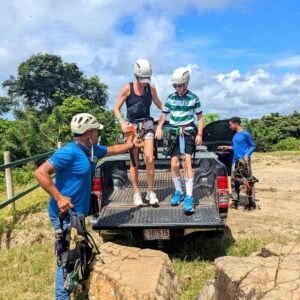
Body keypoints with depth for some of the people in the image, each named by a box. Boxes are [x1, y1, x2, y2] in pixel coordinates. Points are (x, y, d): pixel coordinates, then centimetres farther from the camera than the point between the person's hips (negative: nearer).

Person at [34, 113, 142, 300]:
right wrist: (59, 197, -27)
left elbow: (113, 150, 27)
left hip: (78, 213, 9)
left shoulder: (92, 150, 7)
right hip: (65, 214, -9)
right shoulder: (70, 152, -21)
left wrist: (132, 145, 36)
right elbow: (41, 173, -25)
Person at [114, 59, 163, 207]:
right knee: (134, 162, 2)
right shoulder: (127, 88, -8)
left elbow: (159, 104, 13)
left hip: (147, 125, 2)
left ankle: (151, 192, 4)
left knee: (149, 159, -10)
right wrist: (122, 123, -19)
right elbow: (116, 108, -3)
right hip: (131, 126, -1)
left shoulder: (151, 88, 0)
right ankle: (136, 193, 13)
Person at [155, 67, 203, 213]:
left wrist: (199, 134, -6)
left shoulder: (193, 98, -1)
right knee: (174, 164, -2)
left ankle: (189, 196, -11)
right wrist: (159, 128, -6)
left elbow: (199, 117, 3)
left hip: (188, 132, -3)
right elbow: (164, 114, 10)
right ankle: (178, 192, 16)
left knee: (187, 162, -14)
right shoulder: (171, 97, 5)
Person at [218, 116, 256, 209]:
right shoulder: (235, 134, 14)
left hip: (244, 161, -8)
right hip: (235, 161, 8)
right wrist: (227, 147, 25)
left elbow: (253, 146, -4)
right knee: (234, 181, 8)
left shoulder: (245, 134, -8)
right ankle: (235, 200, 16)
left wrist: (247, 154, -17)